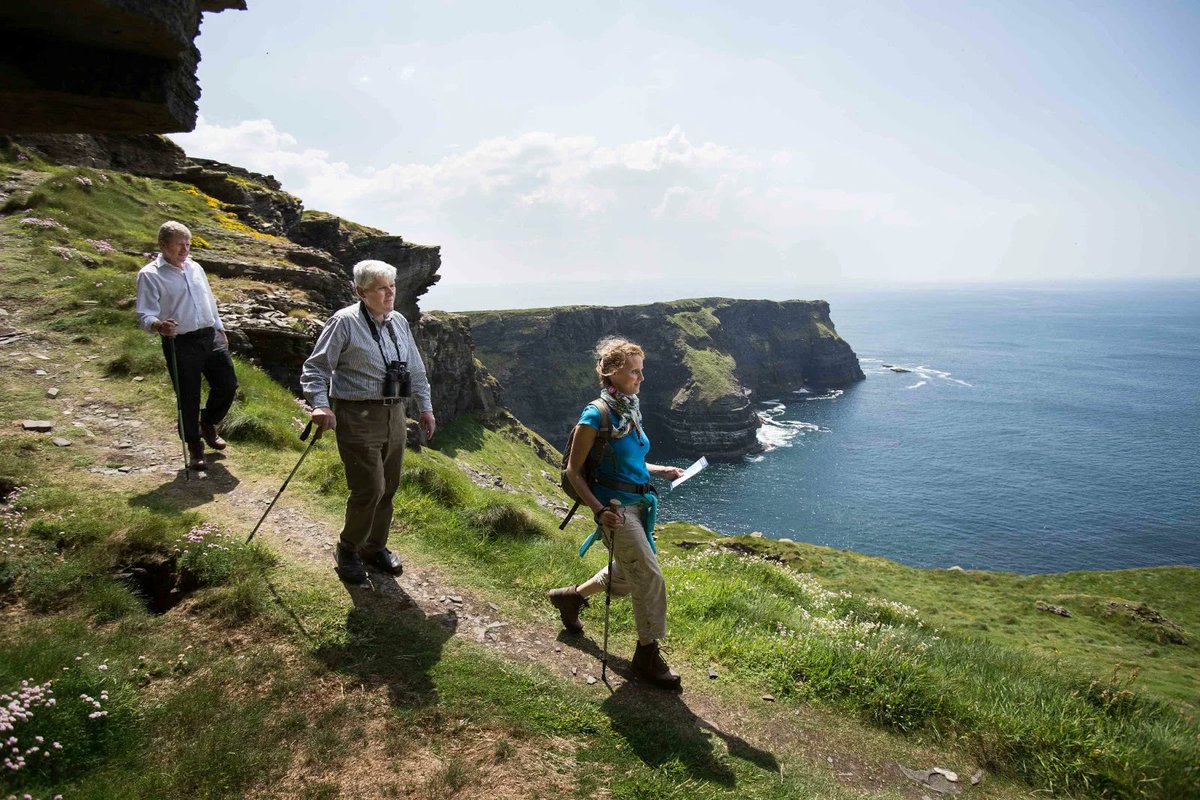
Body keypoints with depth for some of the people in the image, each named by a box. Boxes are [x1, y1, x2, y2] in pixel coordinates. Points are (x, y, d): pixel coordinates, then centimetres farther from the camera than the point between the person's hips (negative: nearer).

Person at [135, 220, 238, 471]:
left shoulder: (195, 268, 13)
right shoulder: (150, 275, -7)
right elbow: (145, 315, -13)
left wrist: (220, 330, 22)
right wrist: (158, 326, -34)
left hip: (211, 337, 6)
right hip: (180, 344, -6)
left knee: (228, 385, 9)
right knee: (188, 398, 1)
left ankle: (208, 424, 36)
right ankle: (194, 446, 18)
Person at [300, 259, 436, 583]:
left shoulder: (400, 323, 11)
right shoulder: (345, 322, -10)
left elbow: (416, 370, 21)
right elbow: (315, 367, -9)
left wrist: (425, 407, 19)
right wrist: (320, 405, -23)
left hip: (394, 416, 7)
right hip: (358, 417, -7)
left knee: (388, 488, 13)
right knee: (369, 489, -9)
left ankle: (375, 547, 33)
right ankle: (347, 550, 16)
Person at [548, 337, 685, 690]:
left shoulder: (631, 410, 8)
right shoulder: (596, 415, -16)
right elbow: (573, 470, -13)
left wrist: (661, 471, 9)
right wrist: (599, 511, -22)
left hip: (638, 504, 9)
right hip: (616, 508, -9)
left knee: (627, 575, 21)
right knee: (649, 578, -6)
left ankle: (570, 596, 43)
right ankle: (647, 656, 10)